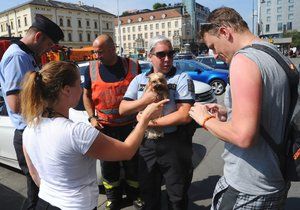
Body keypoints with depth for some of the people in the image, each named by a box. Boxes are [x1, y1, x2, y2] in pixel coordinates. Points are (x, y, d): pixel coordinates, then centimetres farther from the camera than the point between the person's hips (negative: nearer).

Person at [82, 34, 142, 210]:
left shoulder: (133, 66, -5)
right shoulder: (92, 69, 0)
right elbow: (87, 95, 10)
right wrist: (92, 117, -2)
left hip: (130, 126, -1)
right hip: (105, 127, 1)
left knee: (132, 162, 14)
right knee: (108, 164, 14)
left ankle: (134, 194, 38)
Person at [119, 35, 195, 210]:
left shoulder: (182, 78, -9)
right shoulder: (139, 80, 5)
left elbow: (185, 116, -19)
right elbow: (123, 109, 1)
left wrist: (150, 122, -16)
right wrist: (146, 99, -16)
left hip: (174, 145, -4)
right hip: (146, 144, 4)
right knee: (148, 195, 23)